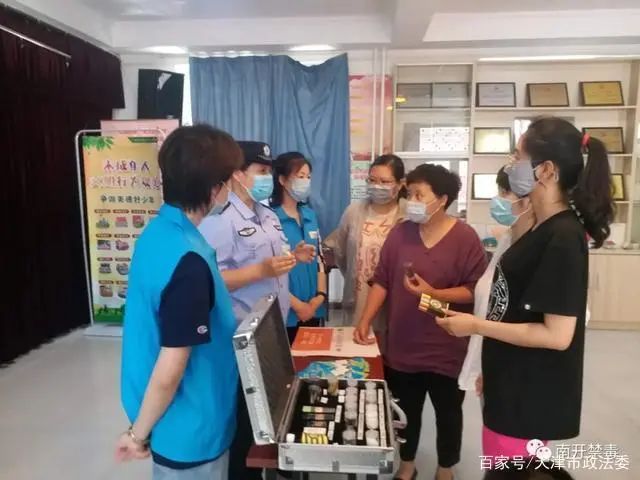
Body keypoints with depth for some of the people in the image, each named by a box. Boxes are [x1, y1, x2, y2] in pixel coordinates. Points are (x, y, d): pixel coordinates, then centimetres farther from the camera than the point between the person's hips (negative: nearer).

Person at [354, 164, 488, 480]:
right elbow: (381, 281, 0)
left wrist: (433, 293, -24)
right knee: (406, 410, 19)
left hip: (446, 349, -2)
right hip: (402, 346, 3)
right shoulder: (400, 232, -1)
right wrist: (365, 321, -6)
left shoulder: (465, 237, -12)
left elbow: (475, 290, -12)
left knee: (448, 412, 18)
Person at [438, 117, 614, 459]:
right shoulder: (543, 228, 6)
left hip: (532, 396, -9)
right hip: (514, 386, 9)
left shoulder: (562, 239, -22)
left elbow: (558, 335, -24)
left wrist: (476, 326, -18)